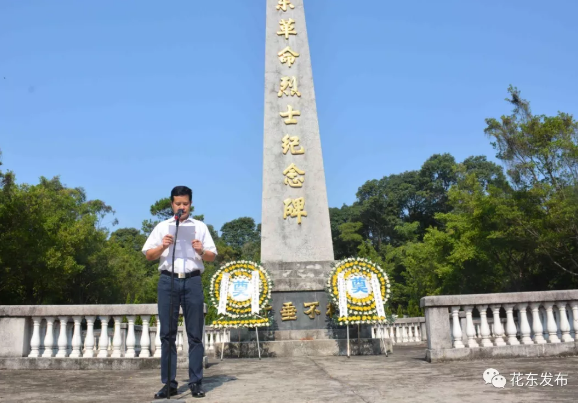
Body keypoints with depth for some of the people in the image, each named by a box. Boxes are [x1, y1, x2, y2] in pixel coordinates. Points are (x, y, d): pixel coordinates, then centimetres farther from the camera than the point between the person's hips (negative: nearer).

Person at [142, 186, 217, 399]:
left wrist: (201, 251, -10)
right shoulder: (162, 226, 15)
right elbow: (148, 255, 10)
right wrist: (162, 247, -9)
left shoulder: (200, 226, 14)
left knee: (195, 334, 0)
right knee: (167, 334, 2)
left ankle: (196, 382, 7)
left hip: (192, 281, 0)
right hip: (168, 280, 1)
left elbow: (212, 257, 11)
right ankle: (169, 383, 9)